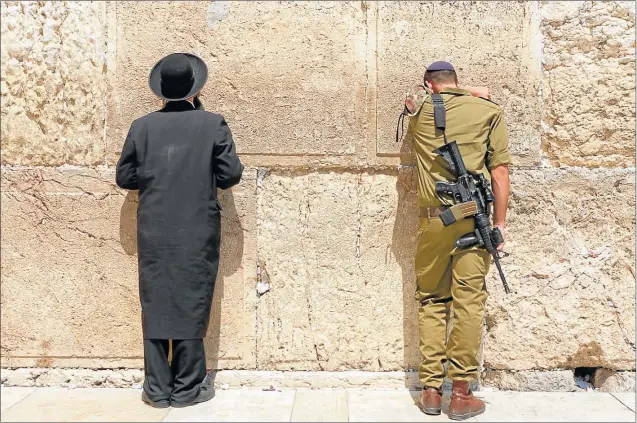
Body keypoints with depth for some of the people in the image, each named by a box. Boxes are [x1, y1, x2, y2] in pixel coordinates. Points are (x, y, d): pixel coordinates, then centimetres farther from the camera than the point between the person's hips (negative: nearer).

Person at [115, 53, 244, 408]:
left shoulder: (142, 127, 1)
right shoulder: (213, 124, -5)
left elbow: (124, 177, 5)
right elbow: (231, 174, -5)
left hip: (154, 233, 2)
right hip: (197, 233, -2)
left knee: (155, 305, 9)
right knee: (192, 306, 6)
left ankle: (158, 389, 16)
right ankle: (187, 388, 14)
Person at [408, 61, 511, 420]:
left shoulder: (420, 114, 10)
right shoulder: (489, 111, 5)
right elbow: (499, 170, 0)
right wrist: (500, 223, 2)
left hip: (432, 218, 2)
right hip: (472, 216, -2)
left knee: (431, 301, 10)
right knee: (469, 300, 1)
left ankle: (431, 389, 12)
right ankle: (461, 393, 5)